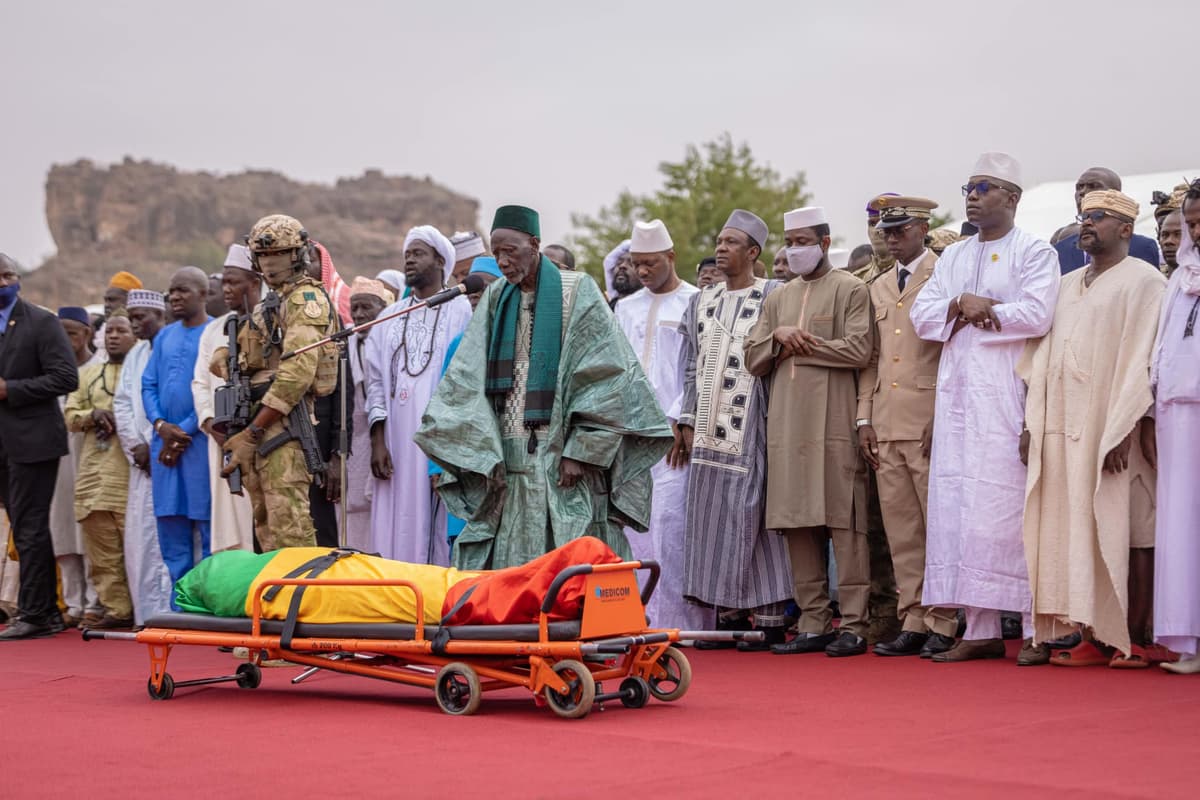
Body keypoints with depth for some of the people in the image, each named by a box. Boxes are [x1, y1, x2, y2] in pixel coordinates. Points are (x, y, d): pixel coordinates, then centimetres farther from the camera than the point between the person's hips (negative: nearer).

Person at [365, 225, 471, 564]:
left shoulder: (462, 312, 3)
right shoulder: (391, 318, 17)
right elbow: (376, 381, 12)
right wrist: (378, 440, 1)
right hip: (397, 441, 4)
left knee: (439, 525, -6)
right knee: (397, 528, 1)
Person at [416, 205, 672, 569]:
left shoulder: (577, 292, -1)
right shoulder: (496, 299, 11)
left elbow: (605, 376, -6)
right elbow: (469, 379, 5)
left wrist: (580, 451, -12)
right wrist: (484, 453, -6)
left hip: (562, 458, -4)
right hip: (509, 460, 4)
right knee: (508, 564, 2)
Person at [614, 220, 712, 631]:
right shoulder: (627, 308, 17)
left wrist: (681, 421, -12)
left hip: (674, 431, -6)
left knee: (670, 518, -11)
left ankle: (676, 621, -7)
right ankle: (642, 618, 8)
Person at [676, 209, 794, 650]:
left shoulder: (773, 297, -2)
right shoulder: (702, 302, 15)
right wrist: (688, 422, 10)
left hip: (750, 427, -6)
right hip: (709, 428, 6)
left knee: (750, 515, -7)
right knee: (712, 518, 4)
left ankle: (769, 618, -1)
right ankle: (728, 614, 10)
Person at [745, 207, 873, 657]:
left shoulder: (850, 290, 2)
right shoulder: (777, 299, 21)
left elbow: (859, 349, -11)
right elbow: (753, 360, 17)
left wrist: (796, 347, -4)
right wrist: (778, 338, -3)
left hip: (835, 425, -6)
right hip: (787, 428, 6)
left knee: (845, 525, -7)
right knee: (798, 525, 4)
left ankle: (853, 624, -4)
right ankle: (813, 624, 9)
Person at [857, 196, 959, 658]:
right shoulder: (878, 288, 19)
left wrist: (943, 418, -11)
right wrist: (864, 419, 11)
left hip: (930, 424, -6)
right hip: (886, 426, 6)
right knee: (901, 533, 7)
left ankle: (943, 625, 1)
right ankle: (913, 623, 11)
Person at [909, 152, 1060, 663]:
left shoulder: (1034, 253, 1)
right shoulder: (952, 258, 21)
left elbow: (1037, 314, -14)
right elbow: (921, 315, 11)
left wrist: (966, 309, -5)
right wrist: (961, 307, -8)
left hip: (1006, 395, -6)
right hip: (957, 395, 6)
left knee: (1004, 506, -11)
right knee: (957, 506, 1)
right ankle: (980, 630, 5)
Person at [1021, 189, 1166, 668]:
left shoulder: (1143, 281, -1)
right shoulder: (1066, 286, 19)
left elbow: (1142, 360, -9)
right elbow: (1041, 359, 16)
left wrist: (1122, 432, -17)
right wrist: (1032, 423, 6)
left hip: (1113, 432, -6)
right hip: (1062, 431, 6)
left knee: (1126, 533, -4)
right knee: (1074, 533, 3)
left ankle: (1133, 640, 0)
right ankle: (1093, 637, 7)